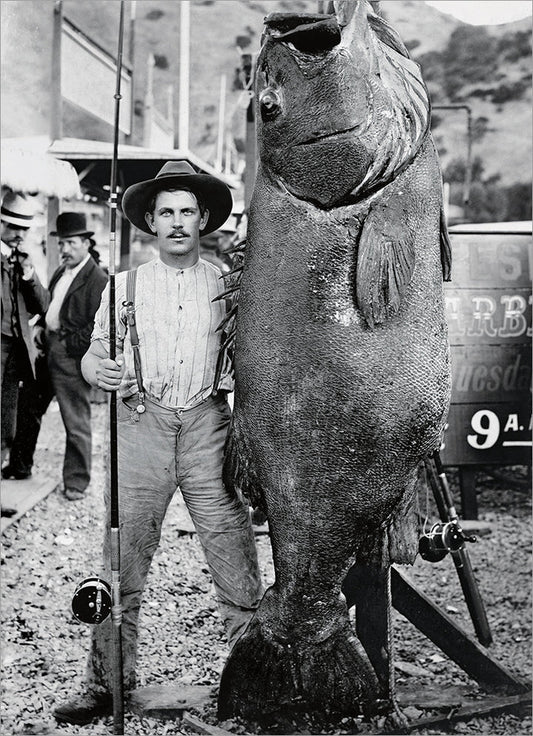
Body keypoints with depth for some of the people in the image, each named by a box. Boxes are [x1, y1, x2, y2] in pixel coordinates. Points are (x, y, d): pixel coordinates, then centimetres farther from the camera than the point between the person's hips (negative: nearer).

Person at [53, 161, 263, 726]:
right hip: (140, 425, 0)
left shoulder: (227, 285, 10)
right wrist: (99, 370, -11)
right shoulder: (125, 286, 11)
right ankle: (108, 684, 9)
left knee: (234, 556, -2)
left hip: (207, 428, 0)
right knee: (121, 558, -2)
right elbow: (94, 356, 10)